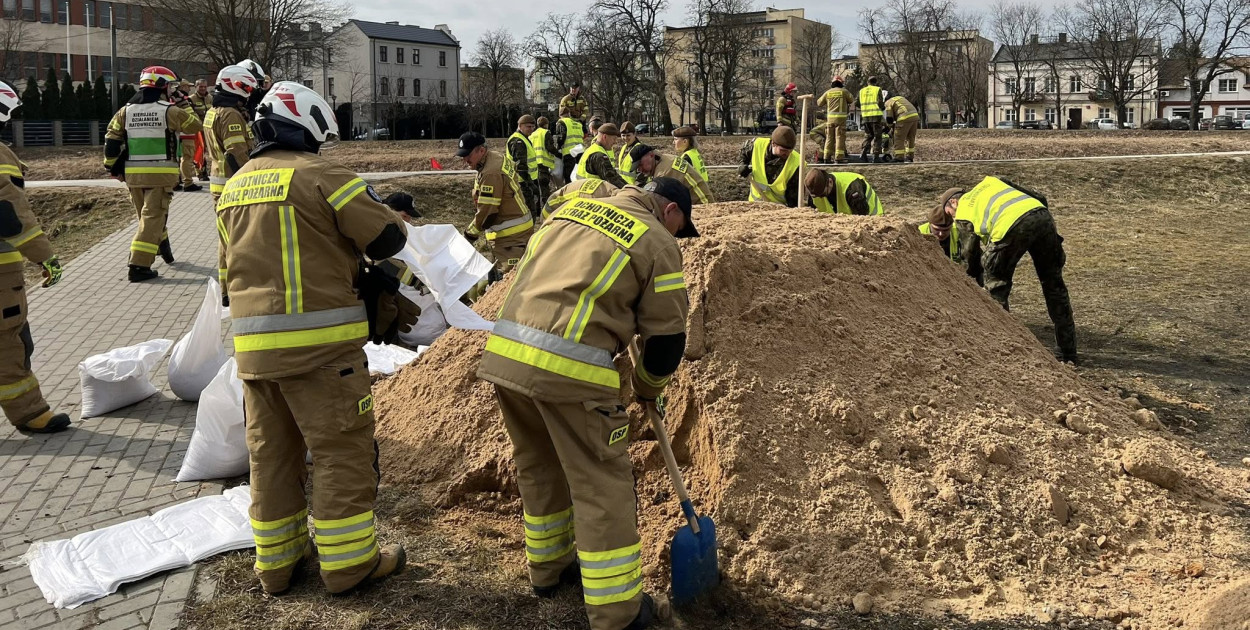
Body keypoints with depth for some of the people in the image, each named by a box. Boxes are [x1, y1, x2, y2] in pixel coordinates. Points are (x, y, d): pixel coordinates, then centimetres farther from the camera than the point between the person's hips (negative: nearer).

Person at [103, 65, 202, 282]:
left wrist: (112, 167, 15)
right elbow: (195, 126, 4)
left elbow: (111, 140, 5)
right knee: (153, 217, -4)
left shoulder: (125, 111, 6)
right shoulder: (169, 111, -8)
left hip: (133, 174, 5)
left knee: (148, 215, 21)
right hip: (160, 173, -5)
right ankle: (139, 266, -10)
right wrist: (187, 111, 22)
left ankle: (163, 248, 40)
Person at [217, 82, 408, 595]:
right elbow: (388, 238, -10)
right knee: (342, 451, 3)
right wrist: (389, 220, 13)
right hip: (319, 341, -7)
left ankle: (276, 560, 26)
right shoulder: (319, 176, -9)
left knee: (271, 452, 16)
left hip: (252, 342, 7)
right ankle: (348, 561, 11)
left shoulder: (233, 188, 15)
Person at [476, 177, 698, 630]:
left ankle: (547, 568, 41)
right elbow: (666, 337, 4)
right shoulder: (657, 243, 3)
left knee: (538, 469, 24)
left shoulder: (572, 208, 21)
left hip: (504, 353, 7)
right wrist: (647, 389, 23)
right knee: (602, 486, 5)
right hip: (569, 370, -7)